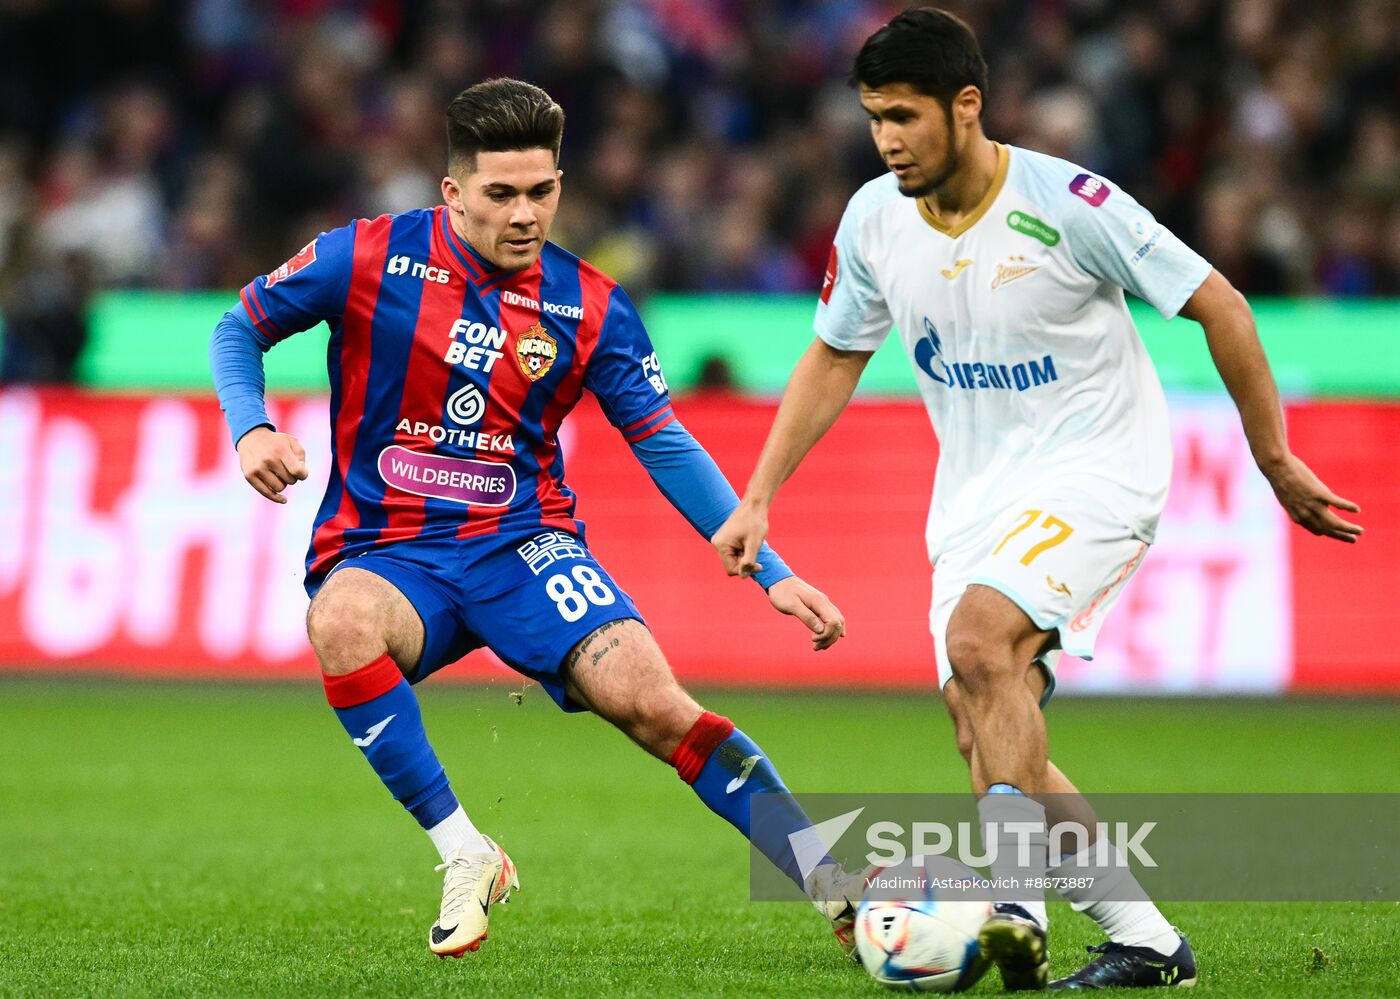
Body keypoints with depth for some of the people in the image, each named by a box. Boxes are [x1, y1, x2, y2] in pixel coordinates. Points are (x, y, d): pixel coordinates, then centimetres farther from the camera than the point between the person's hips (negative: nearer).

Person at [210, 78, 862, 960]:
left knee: (652, 702, -22)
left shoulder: (589, 307, 1)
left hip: (522, 543, 1)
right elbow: (239, 330, 8)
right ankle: (465, 856, -25)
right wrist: (252, 429, -12)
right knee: (341, 622, -38)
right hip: (384, 548, -1)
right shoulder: (367, 259, -5)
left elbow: (667, 449, 6)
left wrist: (771, 572, -1)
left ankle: (838, 889, -16)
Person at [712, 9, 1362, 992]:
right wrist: (757, 499, 10)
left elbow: (1219, 306, -9)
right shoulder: (875, 220, 0)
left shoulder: (1067, 204, -17)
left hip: (1096, 467, -7)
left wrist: (1276, 461, -6)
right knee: (989, 740, -3)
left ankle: (1012, 904, -33)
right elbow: (833, 359, 16)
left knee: (980, 637, -31)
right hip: (975, 496, 7)